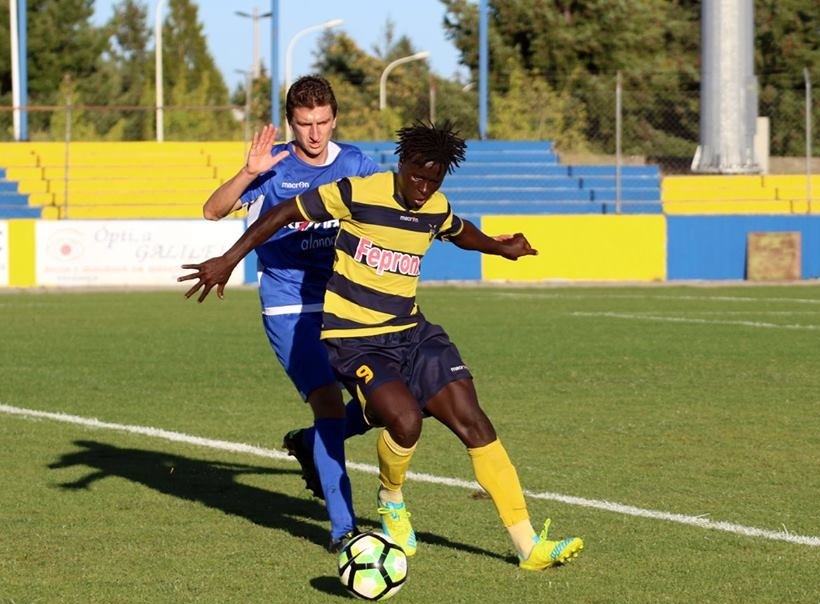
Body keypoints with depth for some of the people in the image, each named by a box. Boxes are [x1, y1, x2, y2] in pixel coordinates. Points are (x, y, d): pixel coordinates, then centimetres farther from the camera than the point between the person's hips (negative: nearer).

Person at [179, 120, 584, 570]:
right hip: (353, 341, -6)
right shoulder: (358, 194, -15)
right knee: (405, 419, -29)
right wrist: (228, 261, -9)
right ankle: (391, 502, 7)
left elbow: (460, 232, 31)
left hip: (410, 332, 6)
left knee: (472, 421, -5)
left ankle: (529, 547, -2)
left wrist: (498, 246, 19)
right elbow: (283, 213, -7)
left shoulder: (436, 209, 3)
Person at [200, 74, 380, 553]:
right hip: (289, 309, -5)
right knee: (330, 402, -18)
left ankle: (311, 444, 31)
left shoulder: (354, 164, 3)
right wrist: (249, 173, -30)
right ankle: (343, 528, -12)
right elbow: (213, 211, -14)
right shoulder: (274, 166, -7)